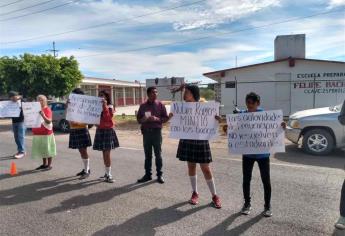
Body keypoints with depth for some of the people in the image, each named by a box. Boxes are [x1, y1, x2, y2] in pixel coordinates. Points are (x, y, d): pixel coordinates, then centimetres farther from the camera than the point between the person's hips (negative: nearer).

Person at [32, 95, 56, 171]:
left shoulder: (47, 110, -11)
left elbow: (49, 121, -20)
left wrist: (43, 115, -35)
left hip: (46, 133, -7)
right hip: (37, 133, 7)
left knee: (48, 149, 1)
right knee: (41, 149, 13)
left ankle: (49, 165, 9)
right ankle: (44, 164, 24)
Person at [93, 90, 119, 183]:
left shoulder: (109, 107, -5)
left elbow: (108, 117, -20)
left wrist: (105, 106, -22)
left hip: (108, 130, -6)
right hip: (100, 130, 6)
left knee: (107, 153, -9)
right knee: (104, 153, 10)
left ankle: (109, 175, -5)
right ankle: (107, 173, 19)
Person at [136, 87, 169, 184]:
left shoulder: (160, 105, 2)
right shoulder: (143, 106, 7)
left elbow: (166, 118, 1)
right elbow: (138, 119, 10)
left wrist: (156, 119, -16)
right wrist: (143, 119, -12)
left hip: (156, 131, -2)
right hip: (146, 132, 2)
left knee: (158, 154, 4)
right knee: (147, 155, 9)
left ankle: (159, 175, 14)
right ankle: (148, 174, 19)